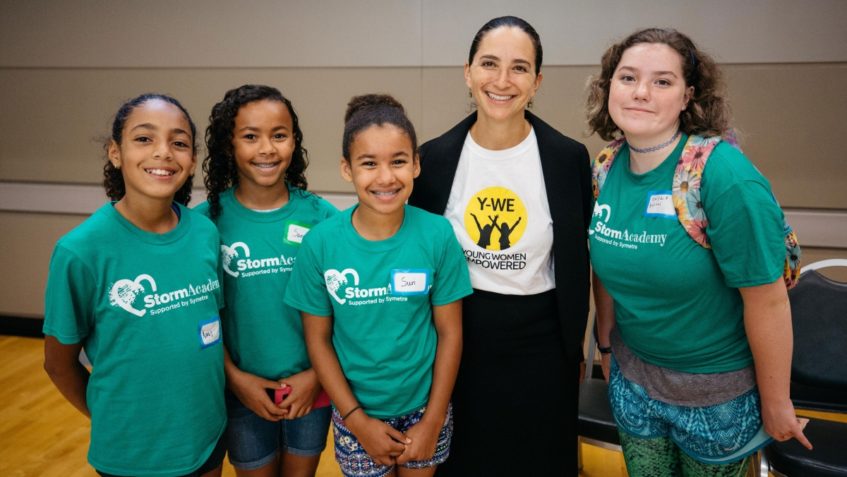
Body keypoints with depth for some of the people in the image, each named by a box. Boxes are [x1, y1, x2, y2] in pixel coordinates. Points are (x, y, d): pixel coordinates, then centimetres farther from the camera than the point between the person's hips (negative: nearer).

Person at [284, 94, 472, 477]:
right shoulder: (321, 242, -15)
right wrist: (358, 420, -8)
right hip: (357, 410, 0)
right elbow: (318, 338, -6)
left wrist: (433, 420, -7)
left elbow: (450, 332, -7)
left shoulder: (437, 235, -15)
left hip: (423, 406, 1)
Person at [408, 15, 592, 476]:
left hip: (541, 344, 0)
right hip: (457, 339, 1)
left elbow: (576, 264, -1)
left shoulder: (569, 158, -9)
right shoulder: (434, 158, -7)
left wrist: (573, 346, 4)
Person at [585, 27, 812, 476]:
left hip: (718, 391, -4)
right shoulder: (608, 169, -7)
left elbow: (768, 301, -19)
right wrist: (606, 346, 14)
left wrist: (776, 403, -11)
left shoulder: (725, 176, -24)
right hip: (632, 379, 5)